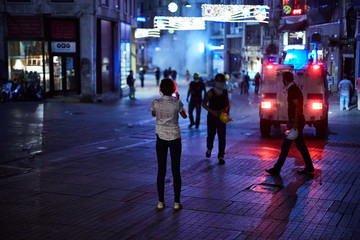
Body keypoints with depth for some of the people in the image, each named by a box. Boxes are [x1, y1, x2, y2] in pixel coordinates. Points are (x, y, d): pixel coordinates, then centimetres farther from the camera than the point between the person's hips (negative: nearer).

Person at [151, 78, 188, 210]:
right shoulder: (177, 103, -12)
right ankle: (176, 202, 10)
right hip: (175, 138, -1)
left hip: (161, 138, 1)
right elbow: (185, 116, 7)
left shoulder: (156, 103, -8)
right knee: (176, 170, 7)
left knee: (161, 170, 9)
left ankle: (161, 201, 12)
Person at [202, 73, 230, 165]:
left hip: (221, 117, 2)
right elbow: (204, 104, -8)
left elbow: (227, 103, 12)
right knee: (211, 135, 12)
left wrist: (225, 108, -12)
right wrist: (212, 111, -21)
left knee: (222, 137, -3)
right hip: (212, 117, -2)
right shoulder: (211, 92, -9)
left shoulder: (225, 92, 2)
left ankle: (221, 156, 5)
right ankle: (209, 148, 44)